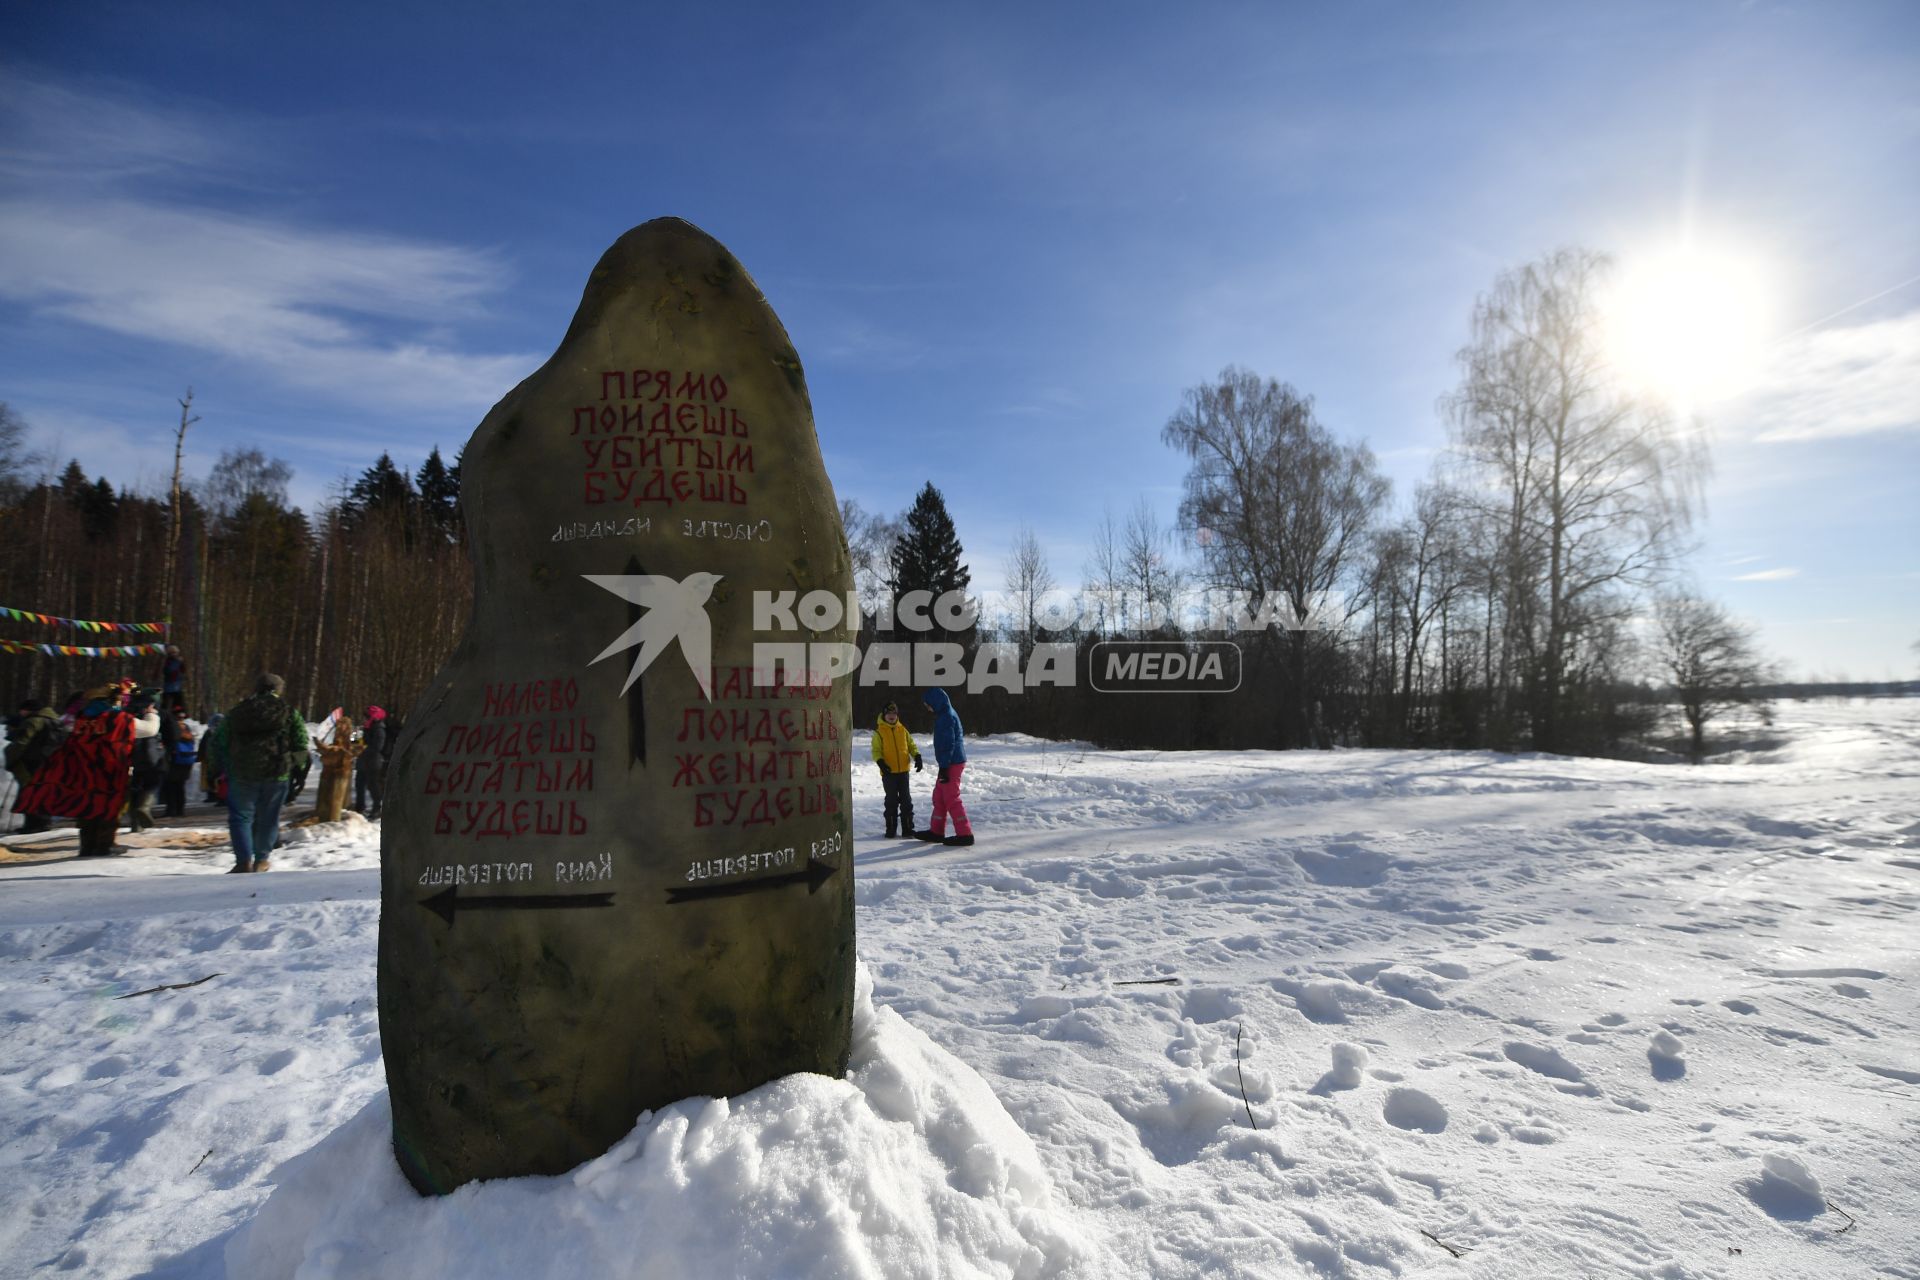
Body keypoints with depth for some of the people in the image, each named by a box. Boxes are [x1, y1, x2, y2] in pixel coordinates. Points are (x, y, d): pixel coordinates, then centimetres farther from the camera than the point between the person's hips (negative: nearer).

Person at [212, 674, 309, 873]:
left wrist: (231, 764, 17)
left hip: (242, 774, 0)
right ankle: (261, 860, 22)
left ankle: (244, 861, -3)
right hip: (276, 775, 0)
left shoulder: (237, 712, 8)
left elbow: (219, 742, 8)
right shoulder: (290, 713, 2)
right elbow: (301, 746, -3)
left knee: (240, 817, 8)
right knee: (268, 818, 13)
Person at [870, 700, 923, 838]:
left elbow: (911, 744, 12)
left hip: (903, 770, 3)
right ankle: (891, 829, 13)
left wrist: (917, 756, -5)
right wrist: (880, 762, -24)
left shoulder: (902, 730, 7)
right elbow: (876, 750, -7)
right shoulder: (879, 732, -4)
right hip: (888, 772, -3)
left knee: (906, 799, 7)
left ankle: (908, 827, 16)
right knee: (891, 801, 3)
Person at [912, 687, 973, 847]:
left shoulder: (946, 717, -17)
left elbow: (948, 744, -21)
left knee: (951, 798, -6)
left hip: (951, 764, -11)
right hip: (953, 762, 11)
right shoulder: (949, 714, 15)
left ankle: (965, 834, -3)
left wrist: (943, 767, -21)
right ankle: (936, 831, 23)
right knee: (939, 797, 16)